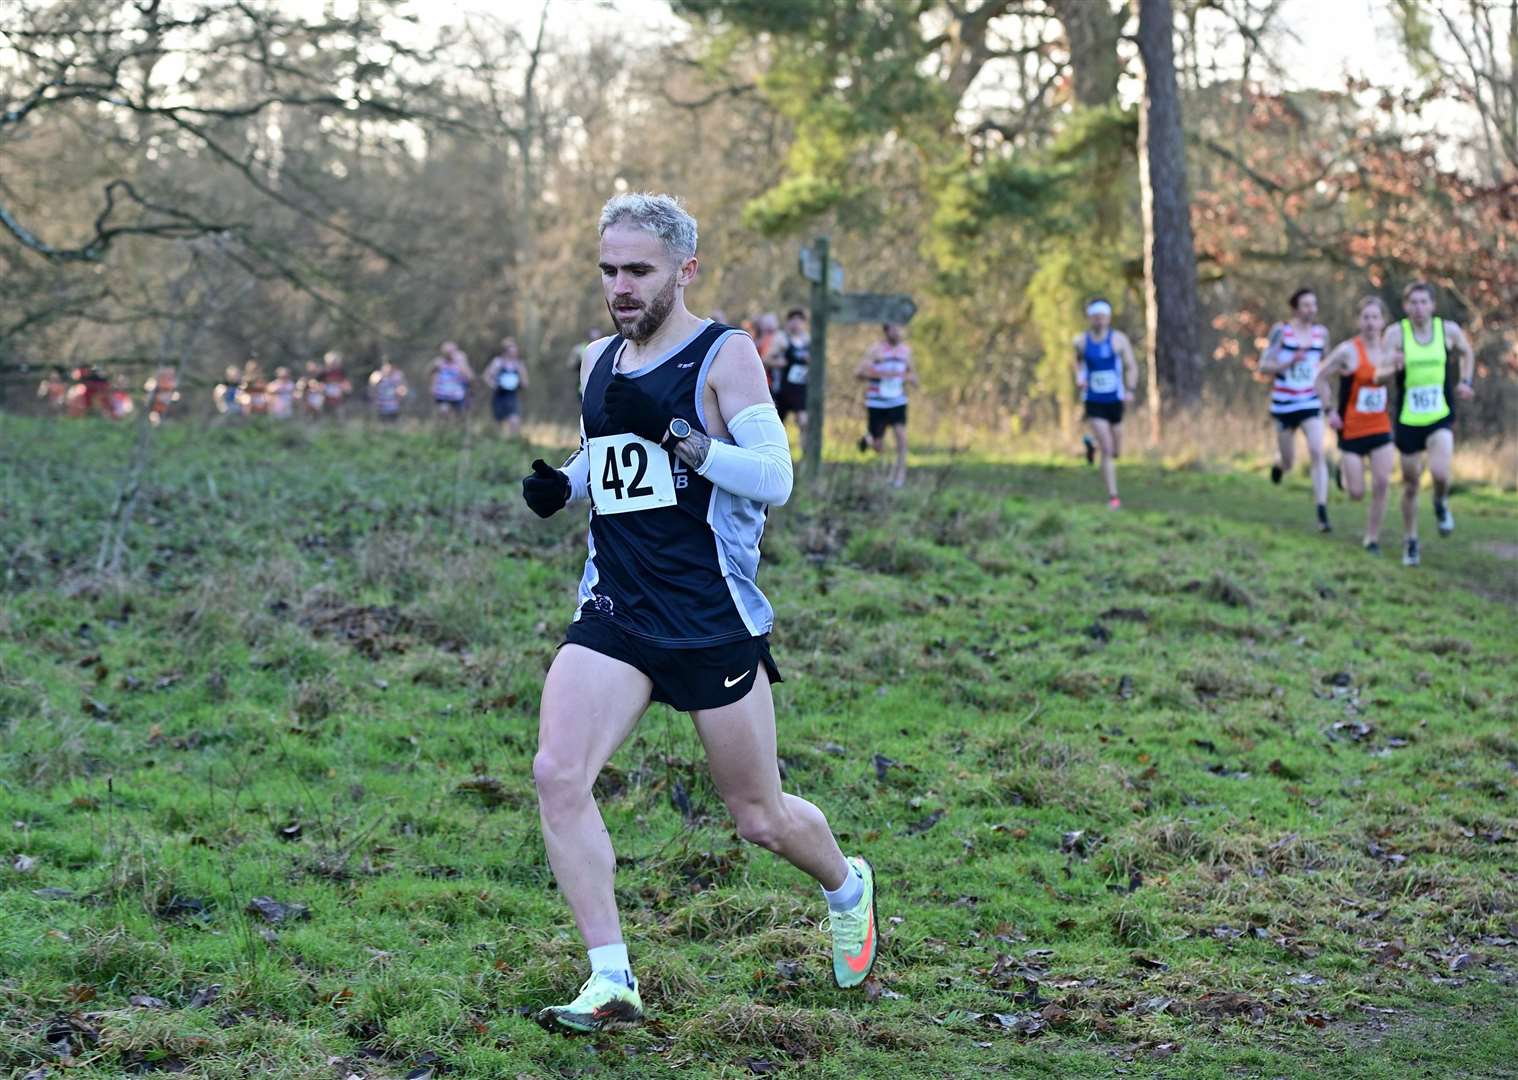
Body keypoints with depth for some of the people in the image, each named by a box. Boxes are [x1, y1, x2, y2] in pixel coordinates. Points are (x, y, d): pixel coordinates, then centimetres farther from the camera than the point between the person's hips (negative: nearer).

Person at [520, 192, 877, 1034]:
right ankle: (612, 980, -12)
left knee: (760, 819, 8)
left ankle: (847, 888, 42)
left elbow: (774, 477, -18)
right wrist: (563, 484, 6)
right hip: (614, 612, 5)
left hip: (713, 619, -5)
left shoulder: (724, 356, -8)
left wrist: (674, 433, -29)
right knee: (557, 773, -19)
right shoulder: (598, 362, 11)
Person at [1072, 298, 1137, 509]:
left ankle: (1092, 443, 47)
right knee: (1107, 450, -14)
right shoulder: (1081, 340, -1)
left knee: (1115, 452, 13)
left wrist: (1130, 390, -19)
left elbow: (1131, 367, -4)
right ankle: (1113, 496, -8)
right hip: (1093, 403, -1)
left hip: (1115, 401, 1)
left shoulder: (1119, 339, -6)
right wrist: (1079, 377, 2)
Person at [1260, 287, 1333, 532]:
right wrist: (1290, 362, -23)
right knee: (1288, 462, 9)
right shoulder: (1281, 331, -8)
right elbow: (1264, 367, -9)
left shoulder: (1321, 333, 3)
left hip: (1311, 403, 1)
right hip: (1284, 404, -1)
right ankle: (1278, 463, 50)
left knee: (1317, 452, -17)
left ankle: (1322, 514, -18)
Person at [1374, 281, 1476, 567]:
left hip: (1440, 418, 0)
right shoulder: (1396, 333, -9)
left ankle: (1441, 504, 12)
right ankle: (1410, 542, 28)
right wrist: (1392, 369, -34)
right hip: (1408, 421, 0)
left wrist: (1467, 381, 3)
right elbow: (1380, 378, -13)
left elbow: (1467, 352, 18)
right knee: (1410, 485, 9)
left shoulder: (1448, 330, -4)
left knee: (1440, 473, -24)